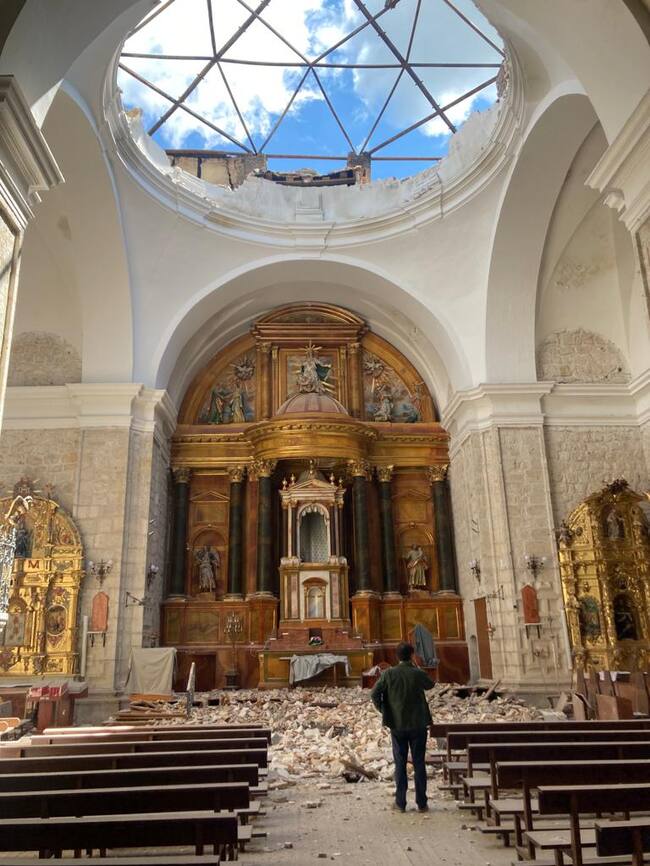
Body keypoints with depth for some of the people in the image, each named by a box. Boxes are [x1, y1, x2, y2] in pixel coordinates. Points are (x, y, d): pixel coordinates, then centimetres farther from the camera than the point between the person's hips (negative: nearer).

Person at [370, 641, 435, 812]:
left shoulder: (389, 674, -8)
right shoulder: (418, 674, -11)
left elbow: (374, 694, -8)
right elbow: (430, 685, 11)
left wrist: (383, 710, 3)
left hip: (397, 725, 1)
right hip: (418, 725, -1)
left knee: (400, 764, 10)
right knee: (419, 763, 9)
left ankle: (400, 803, 14)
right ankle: (421, 803, 14)